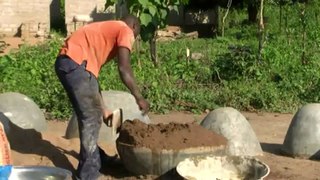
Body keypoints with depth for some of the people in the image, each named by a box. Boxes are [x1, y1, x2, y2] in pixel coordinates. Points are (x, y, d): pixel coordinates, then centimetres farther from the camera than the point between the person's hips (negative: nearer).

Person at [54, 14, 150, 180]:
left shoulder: (106, 31, 30)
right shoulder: (125, 31, 5)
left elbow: (94, 66, 27)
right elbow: (124, 69, -9)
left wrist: (103, 108, 28)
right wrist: (139, 98, 1)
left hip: (66, 62, 9)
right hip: (76, 63, -9)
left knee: (89, 115, 21)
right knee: (91, 118, -2)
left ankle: (94, 159, 36)